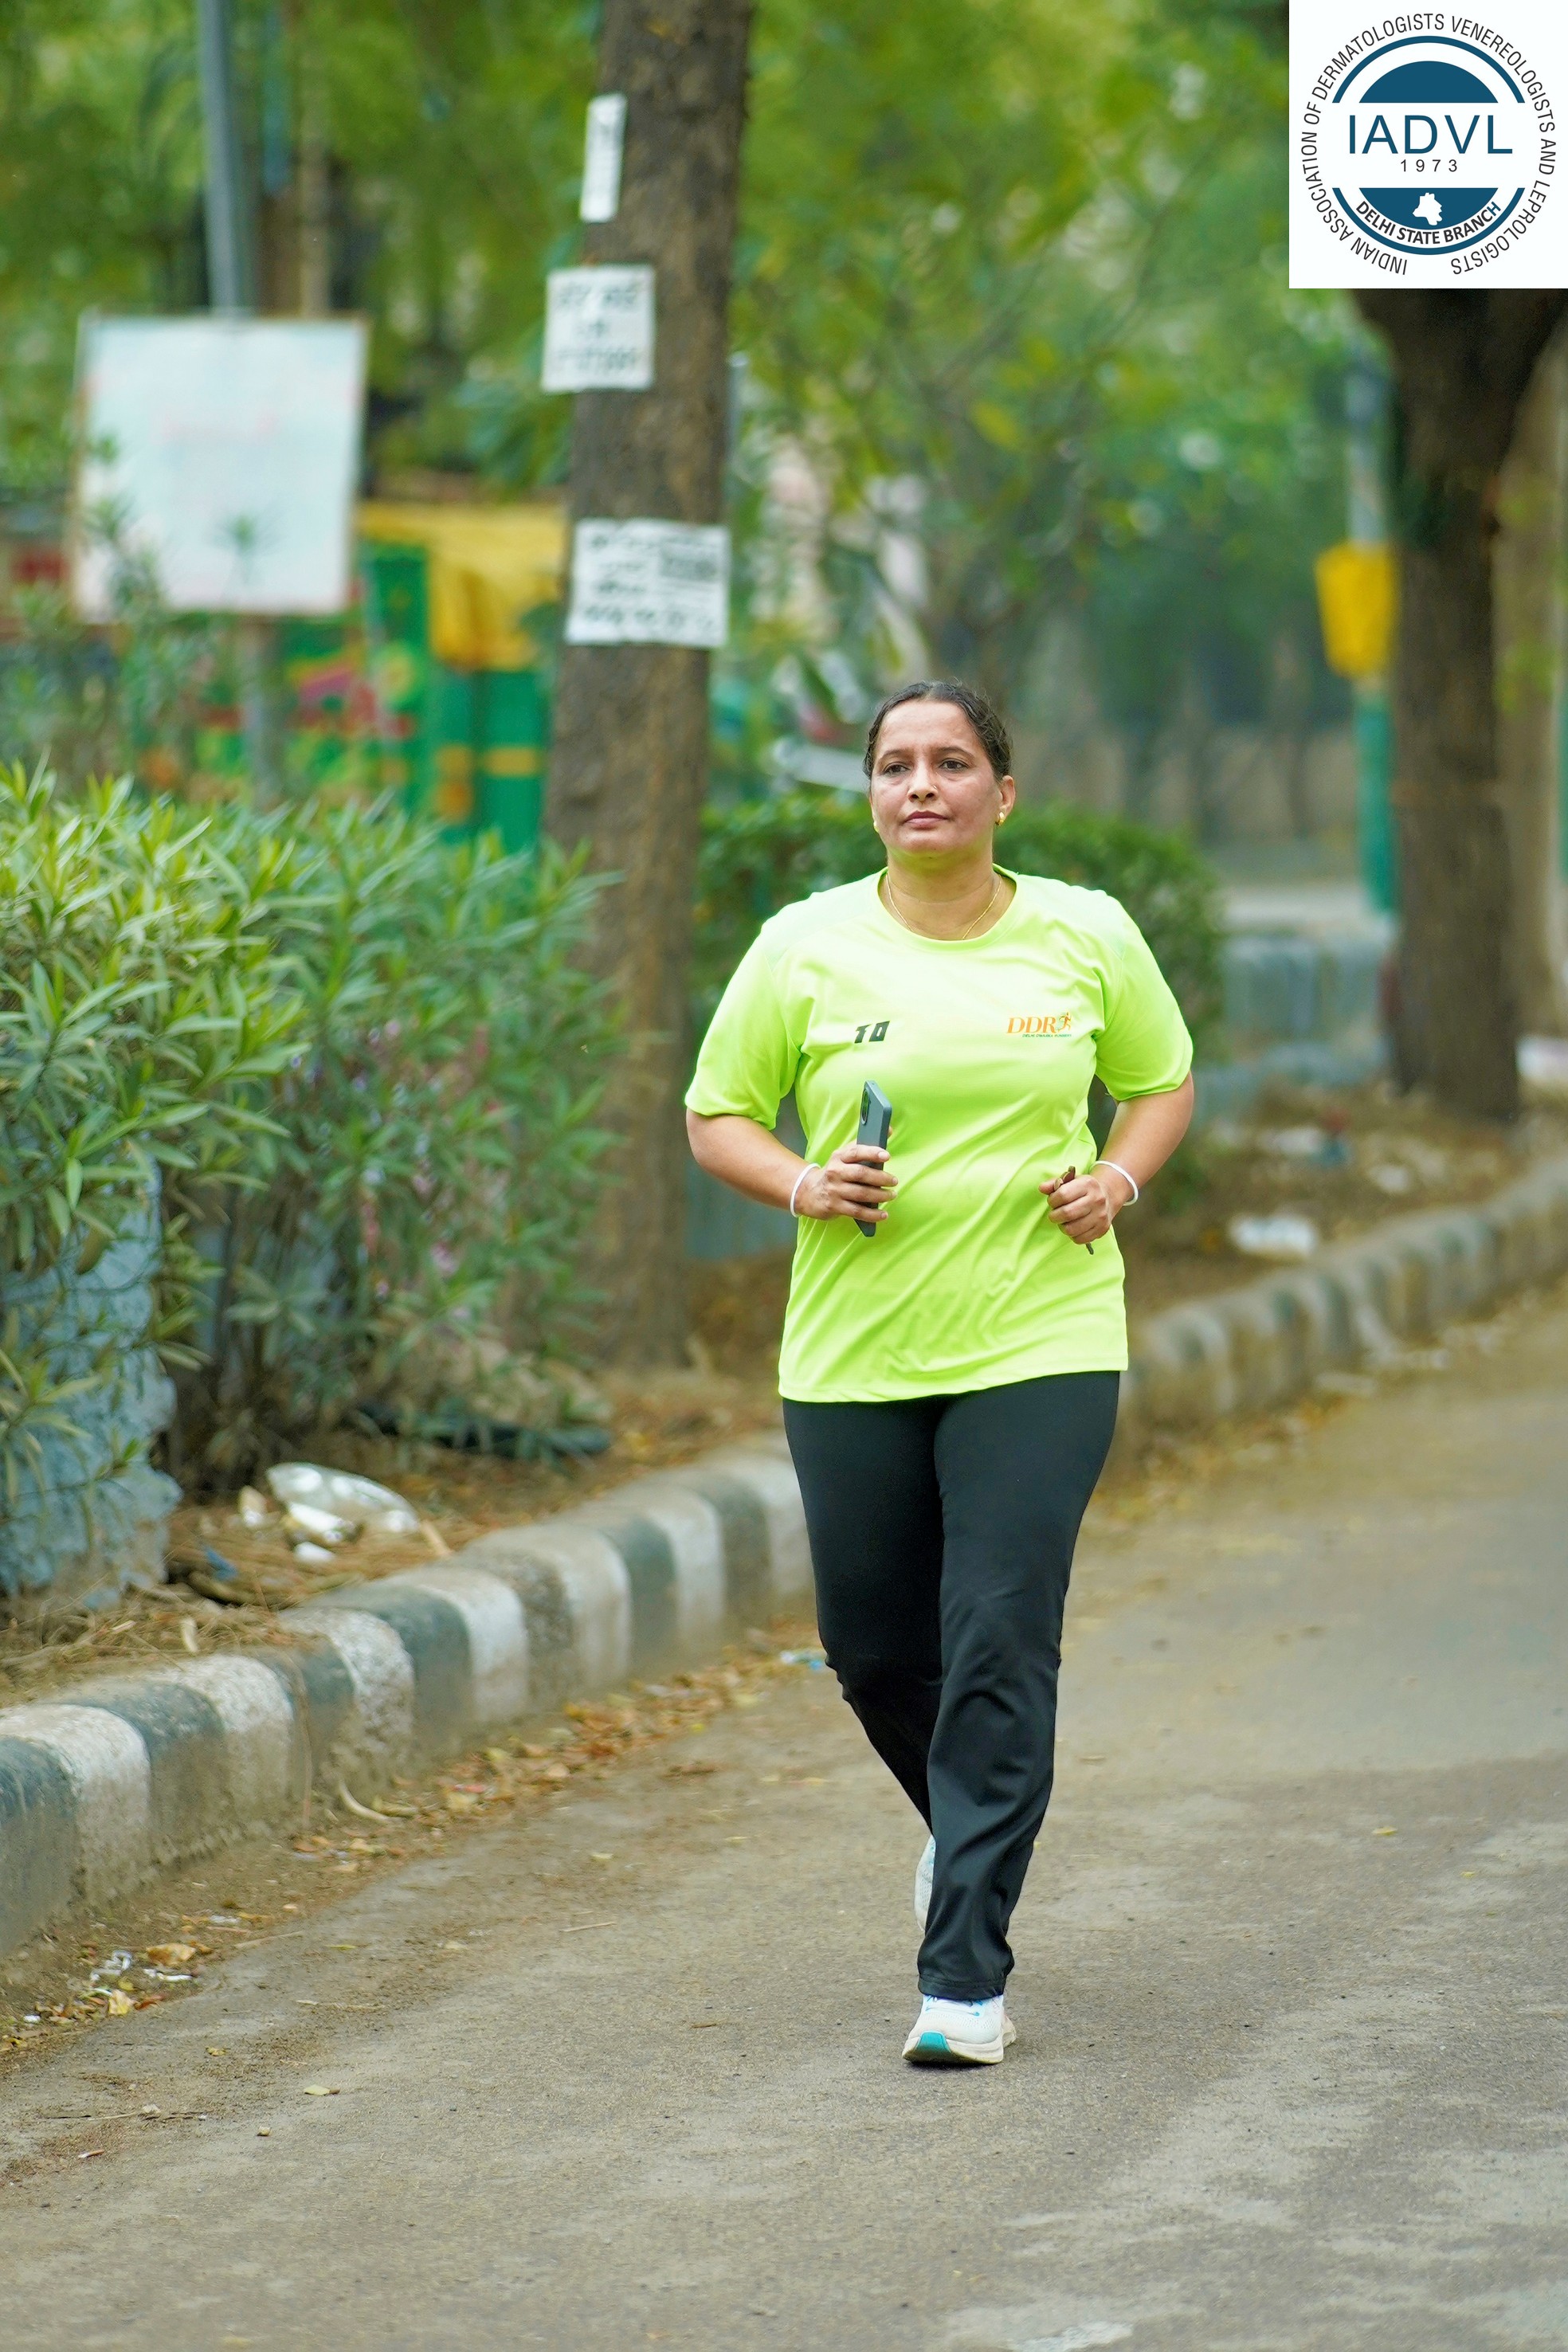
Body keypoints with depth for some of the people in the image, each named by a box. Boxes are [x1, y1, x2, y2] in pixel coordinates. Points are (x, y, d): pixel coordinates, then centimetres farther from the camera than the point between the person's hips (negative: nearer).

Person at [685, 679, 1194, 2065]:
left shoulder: (1086, 936, 3)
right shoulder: (805, 948, 1)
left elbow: (1163, 1080, 17)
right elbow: (719, 1115, 8)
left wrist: (1117, 1179, -3)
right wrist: (803, 1184, -11)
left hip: (1039, 1349, -2)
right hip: (852, 1360, 2)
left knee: (1001, 1651, -10)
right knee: (875, 1650, 10)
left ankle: (966, 1977, -6)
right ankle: (970, 1824, 43)